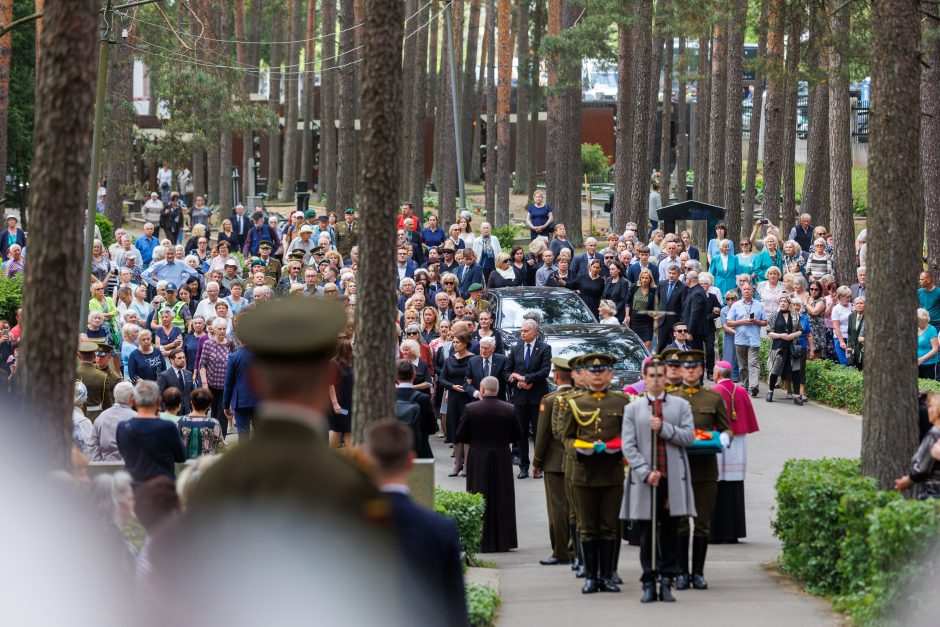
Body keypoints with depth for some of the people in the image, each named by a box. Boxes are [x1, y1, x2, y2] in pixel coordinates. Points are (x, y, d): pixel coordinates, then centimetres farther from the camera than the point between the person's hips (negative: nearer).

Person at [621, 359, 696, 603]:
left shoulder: (681, 406, 9)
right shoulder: (632, 409, 7)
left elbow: (689, 436, -2)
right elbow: (628, 446, 0)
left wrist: (663, 428, -14)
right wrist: (646, 472, -12)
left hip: (673, 480, 0)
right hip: (644, 481, 0)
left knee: (670, 534, 2)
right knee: (646, 534, 1)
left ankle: (666, 582, 7)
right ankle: (649, 583, 5)